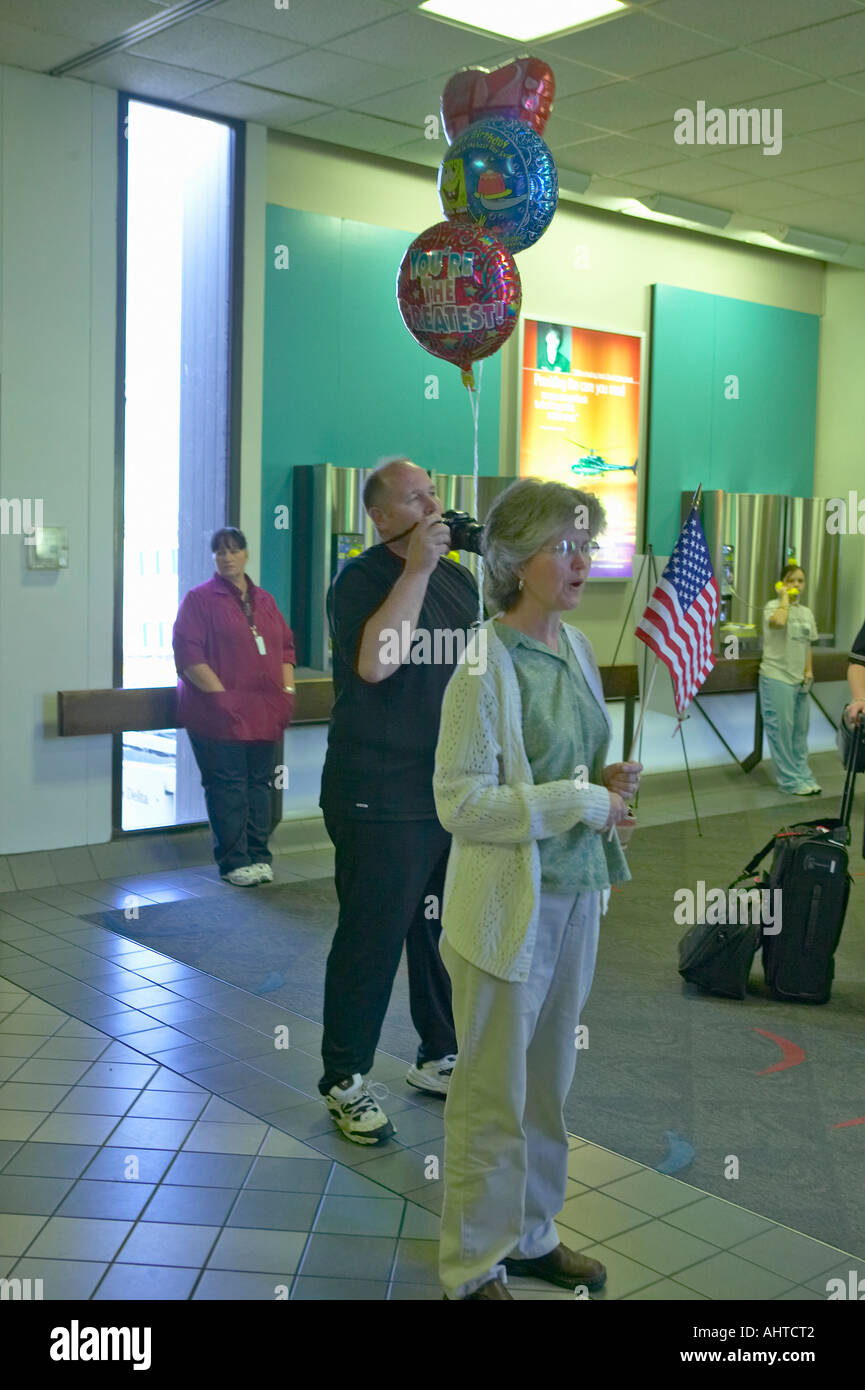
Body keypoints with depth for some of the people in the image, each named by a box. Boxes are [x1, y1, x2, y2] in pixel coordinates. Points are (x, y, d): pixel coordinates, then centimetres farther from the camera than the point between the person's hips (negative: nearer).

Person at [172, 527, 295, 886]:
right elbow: (188, 654, -8)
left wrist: (287, 688, 6)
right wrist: (220, 695, -15)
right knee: (227, 786, -4)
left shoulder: (265, 601, 18)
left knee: (260, 783, 7)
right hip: (221, 714, -5)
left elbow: (286, 646, 21)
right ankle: (235, 861, 3)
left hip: (265, 713, 5)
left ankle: (259, 856, 15)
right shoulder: (200, 599, 1)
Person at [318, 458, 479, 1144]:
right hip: (382, 800, -7)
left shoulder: (459, 578, 12)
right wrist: (417, 569, -25)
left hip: (458, 794, 7)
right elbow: (375, 662, -29)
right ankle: (345, 1080, 15)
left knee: (448, 933, 16)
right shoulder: (361, 581, -10)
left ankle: (441, 1057, 32)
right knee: (372, 939, 0)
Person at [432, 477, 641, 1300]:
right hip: (508, 907, -7)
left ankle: (531, 1235, 38)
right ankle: (473, 1270, 26)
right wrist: (586, 801, -19)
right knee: (493, 1100, 8)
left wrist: (607, 779, -2)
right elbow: (460, 804, -21)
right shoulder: (484, 663, -18)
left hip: (576, 894, 7)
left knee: (549, 1085, 19)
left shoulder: (575, 647, 5)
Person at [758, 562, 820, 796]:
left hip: (799, 680, 7)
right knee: (781, 730, -2)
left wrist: (808, 670, 8)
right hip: (776, 678, -7)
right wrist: (785, 596, -19)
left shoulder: (806, 612, 13)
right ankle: (791, 779, 6)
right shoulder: (773, 606, -9)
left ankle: (803, 775, 22)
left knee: (800, 730, 13)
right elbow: (779, 621, -33)